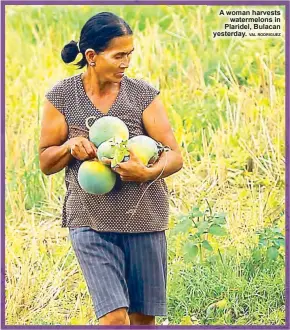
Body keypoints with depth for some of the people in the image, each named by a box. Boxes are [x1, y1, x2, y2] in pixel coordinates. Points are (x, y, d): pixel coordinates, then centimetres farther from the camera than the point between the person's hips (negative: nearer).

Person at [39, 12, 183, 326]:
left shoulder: (143, 94, 0)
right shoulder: (61, 97, -1)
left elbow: (174, 155, -2)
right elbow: (45, 163, 6)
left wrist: (148, 173, -24)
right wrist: (71, 146, -16)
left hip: (145, 218, 2)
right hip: (90, 221, -2)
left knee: (143, 316, 9)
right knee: (114, 316, -13)